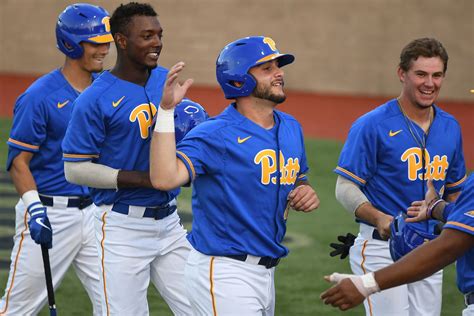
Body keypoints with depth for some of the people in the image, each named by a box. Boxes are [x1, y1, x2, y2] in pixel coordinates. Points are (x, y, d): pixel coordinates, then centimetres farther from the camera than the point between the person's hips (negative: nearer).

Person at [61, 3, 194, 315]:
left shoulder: (167, 80, 6)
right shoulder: (95, 99, -13)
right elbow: (75, 169, -13)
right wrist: (142, 179, -19)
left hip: (169, 222, 6)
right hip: (123, 228, -6)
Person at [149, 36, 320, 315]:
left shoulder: (291, 128, 10)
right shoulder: (213, 135, -14)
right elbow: (164, 178, -29)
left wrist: (306, 193, 2)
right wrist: (166, 110, -30)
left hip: (266, 271, 8)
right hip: (224, 272, -8)